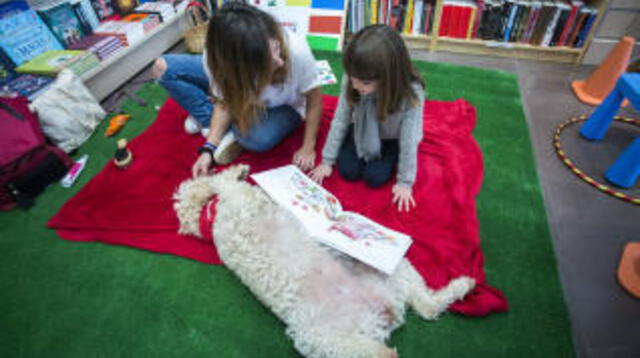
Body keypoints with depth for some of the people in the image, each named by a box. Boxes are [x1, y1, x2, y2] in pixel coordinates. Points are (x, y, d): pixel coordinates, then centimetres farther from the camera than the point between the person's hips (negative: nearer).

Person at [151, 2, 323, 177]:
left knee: (259, 139, -35)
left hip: (283, 107, -1)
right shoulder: (217, 57, -32)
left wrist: (308, 148, -19)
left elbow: (314, 98, -21)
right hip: (238, 97, 2)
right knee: (163, 67, -11)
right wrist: (209, 148, -26)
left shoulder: (296, 51, -38)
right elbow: (225, 102, -16)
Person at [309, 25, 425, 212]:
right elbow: (340, 119, -16)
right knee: (347, 171, -12)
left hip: (391, 139, -2)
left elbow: (409, 141, -24)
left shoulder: (411, 93, -35)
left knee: (374, 177, -14)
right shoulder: (350, 81, -28)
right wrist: (327, 160, -10)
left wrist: (404, 182, -16)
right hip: (362, 132, 2)